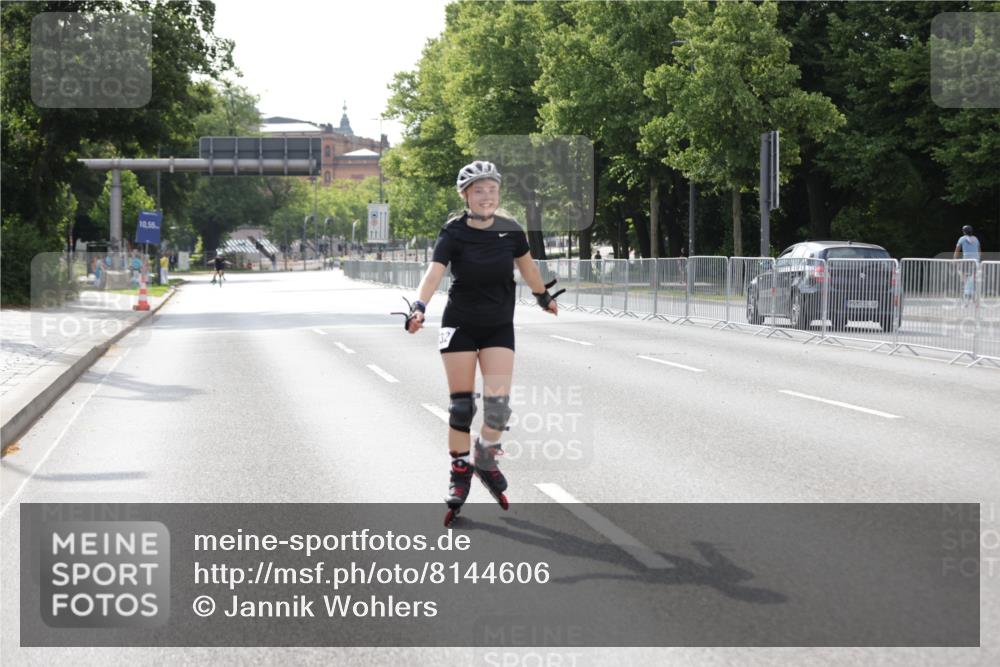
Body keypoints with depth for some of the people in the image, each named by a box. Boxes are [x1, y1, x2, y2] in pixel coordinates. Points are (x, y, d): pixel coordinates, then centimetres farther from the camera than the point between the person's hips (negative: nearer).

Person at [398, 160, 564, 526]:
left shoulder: (510, 229, -7)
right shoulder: (454, 233, -15)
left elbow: (527, 266, 12)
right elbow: (434, 272, -28)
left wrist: (543, 297, 27)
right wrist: (419, 307, -45)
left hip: (499, 327, 2)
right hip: (460, 326, -2)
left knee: (498, 402, -9)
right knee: (461, 403, 0)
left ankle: (485, 462, 17)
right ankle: (459, 470, 17)